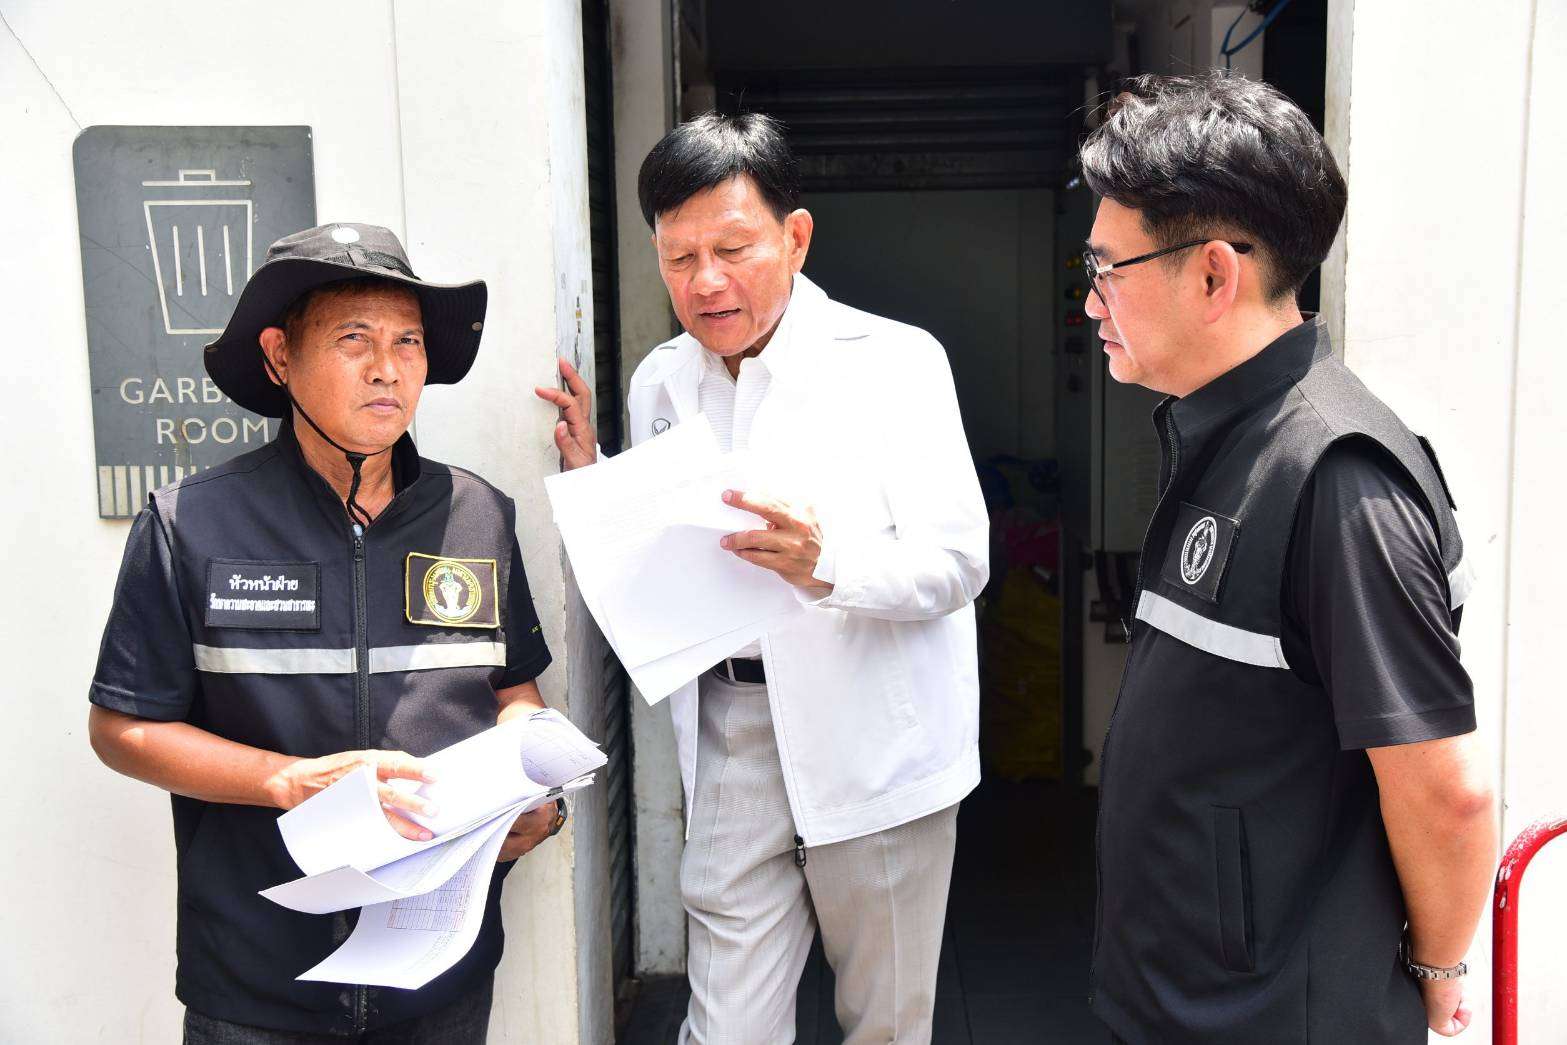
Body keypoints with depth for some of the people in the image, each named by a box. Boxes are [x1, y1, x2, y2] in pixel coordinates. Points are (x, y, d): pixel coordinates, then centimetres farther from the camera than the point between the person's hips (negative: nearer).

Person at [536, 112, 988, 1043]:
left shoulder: (895, 360, -7)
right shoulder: (659, 383, 8)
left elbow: (958, 560, -12)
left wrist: (826, 564, -30)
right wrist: (593, 483, -3)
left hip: (874, 742, -3)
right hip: (730, 737, 3)